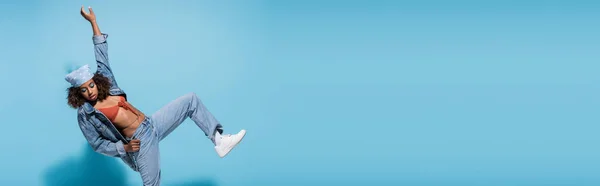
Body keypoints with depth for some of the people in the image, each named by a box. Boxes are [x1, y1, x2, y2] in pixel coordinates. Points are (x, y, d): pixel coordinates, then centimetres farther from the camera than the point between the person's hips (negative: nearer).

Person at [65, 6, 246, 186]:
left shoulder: (106, 87, 6)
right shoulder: (85, 114, -7)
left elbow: (102, 57, 9)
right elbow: (97, 144, -3)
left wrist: (93, 22, 8)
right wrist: (124, 147, -16)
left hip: (152, 124, 7)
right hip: (140, 141, -6)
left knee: (190, 100, 0)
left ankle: (218, 140, -2)